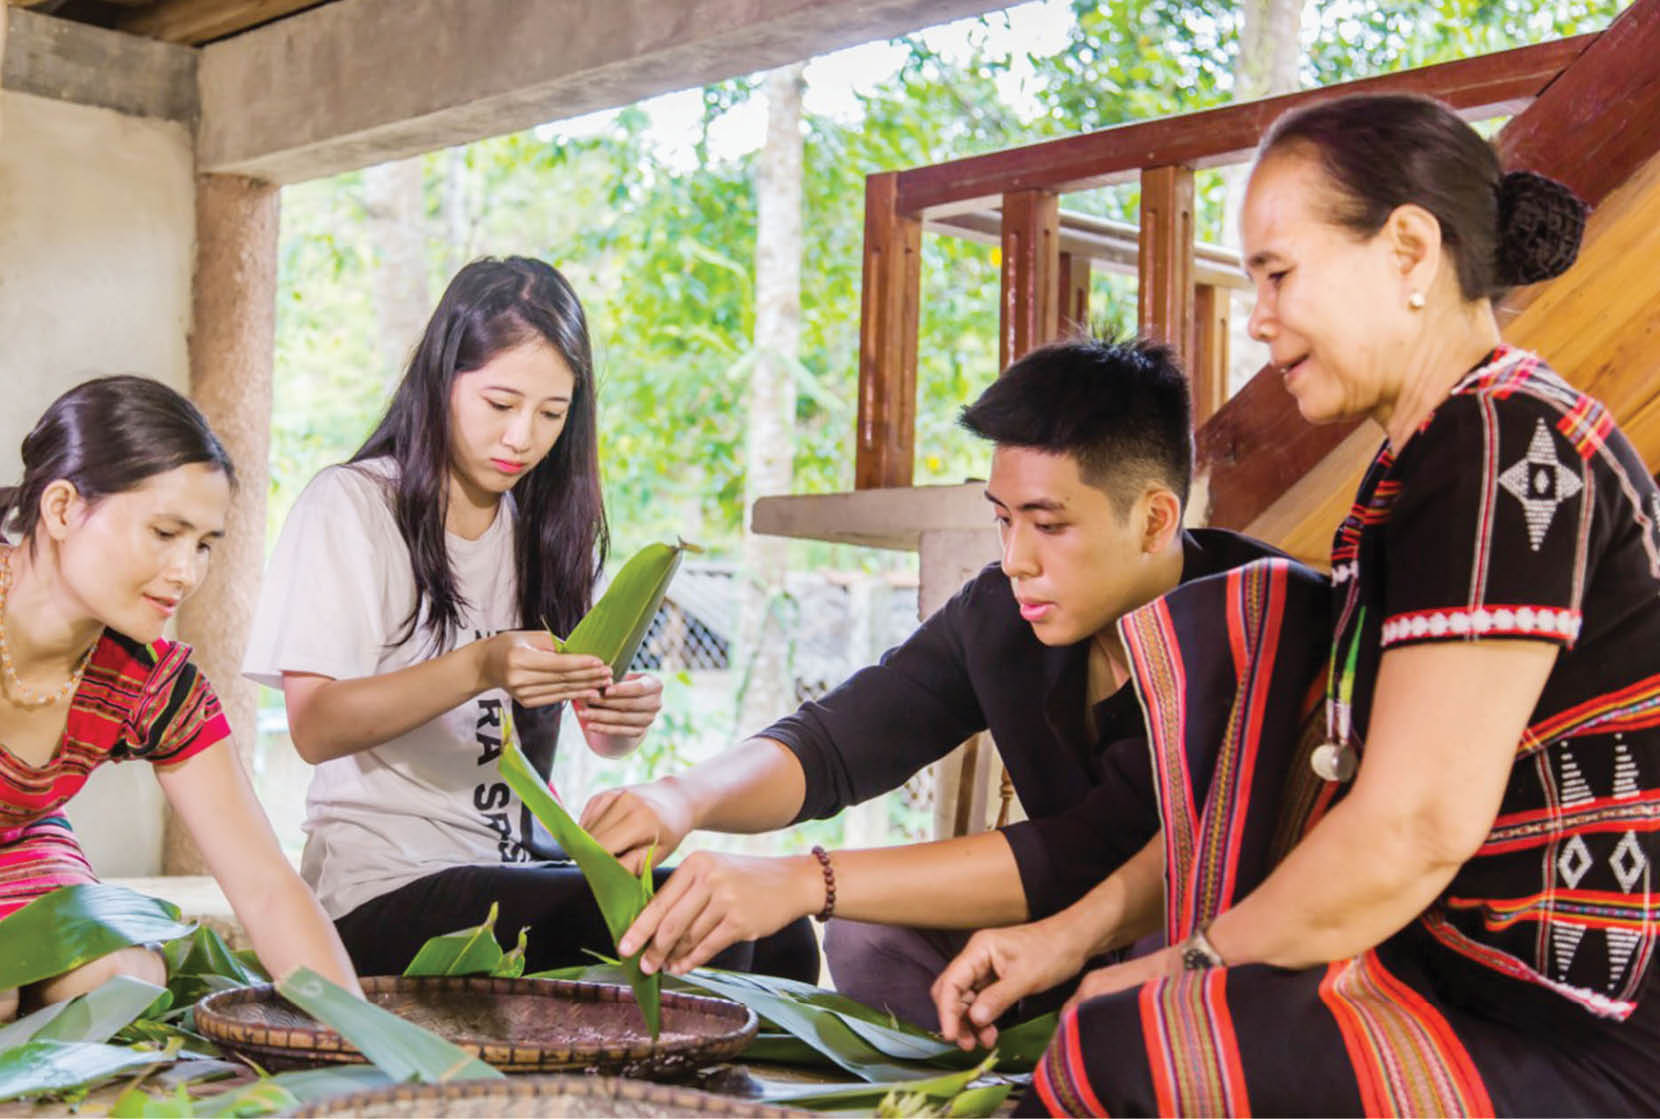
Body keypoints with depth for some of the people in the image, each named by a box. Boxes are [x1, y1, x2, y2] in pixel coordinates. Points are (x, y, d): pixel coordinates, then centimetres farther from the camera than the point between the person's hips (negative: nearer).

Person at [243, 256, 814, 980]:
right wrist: (478, 668, -28)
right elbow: (314, 728, -13)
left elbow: (597, 735, 10)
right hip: (389, 887, -6)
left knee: (777, 933, -20)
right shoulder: (350, 506, -3)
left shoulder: (547, 523, 15)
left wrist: (627, 714, -15)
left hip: (529, 861, 6)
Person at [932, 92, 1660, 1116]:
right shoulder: (1420, 464, 13)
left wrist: (1183, 968, -8)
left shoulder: (1507, 445, -18)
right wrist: (1075, 932, 10)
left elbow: (1414, 831, -22)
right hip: (1473, 984, 10)